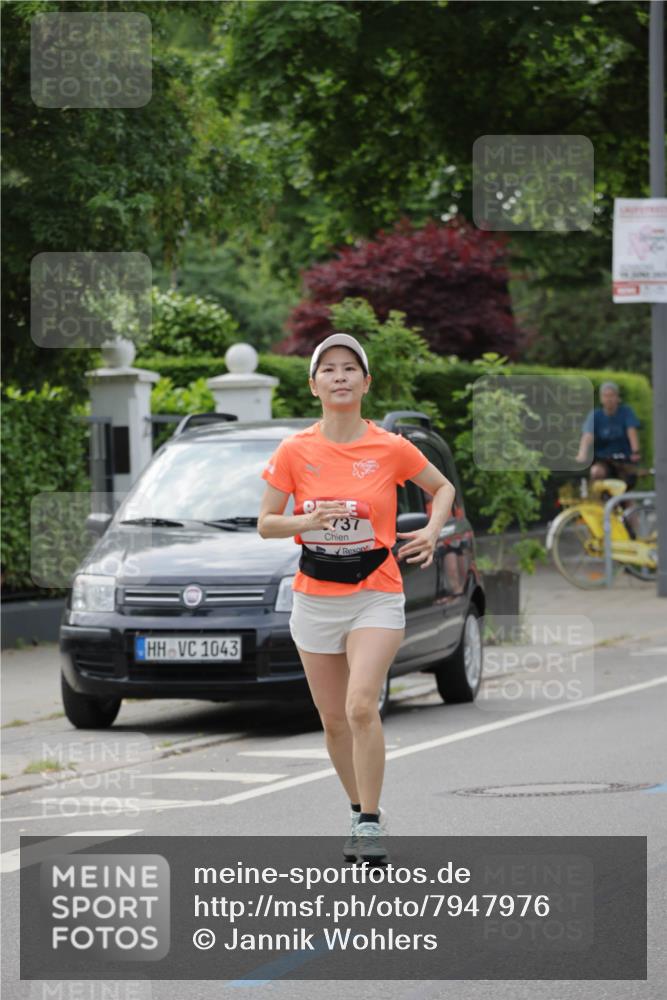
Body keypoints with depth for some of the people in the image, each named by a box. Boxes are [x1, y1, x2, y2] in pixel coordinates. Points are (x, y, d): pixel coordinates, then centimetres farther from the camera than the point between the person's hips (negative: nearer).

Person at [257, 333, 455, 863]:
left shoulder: (392, 448, -5)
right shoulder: (294, 451, -3)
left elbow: (443, 487, 12)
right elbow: (265, 524, 1)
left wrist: (432, 532, -6)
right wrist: (308, 520, -18)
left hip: (377, 595, -2)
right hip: (315, 597, 2)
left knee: (362, 706, -21)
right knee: (334, 720, 8)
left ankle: (372, 822, -12)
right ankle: (361, 812, 29)